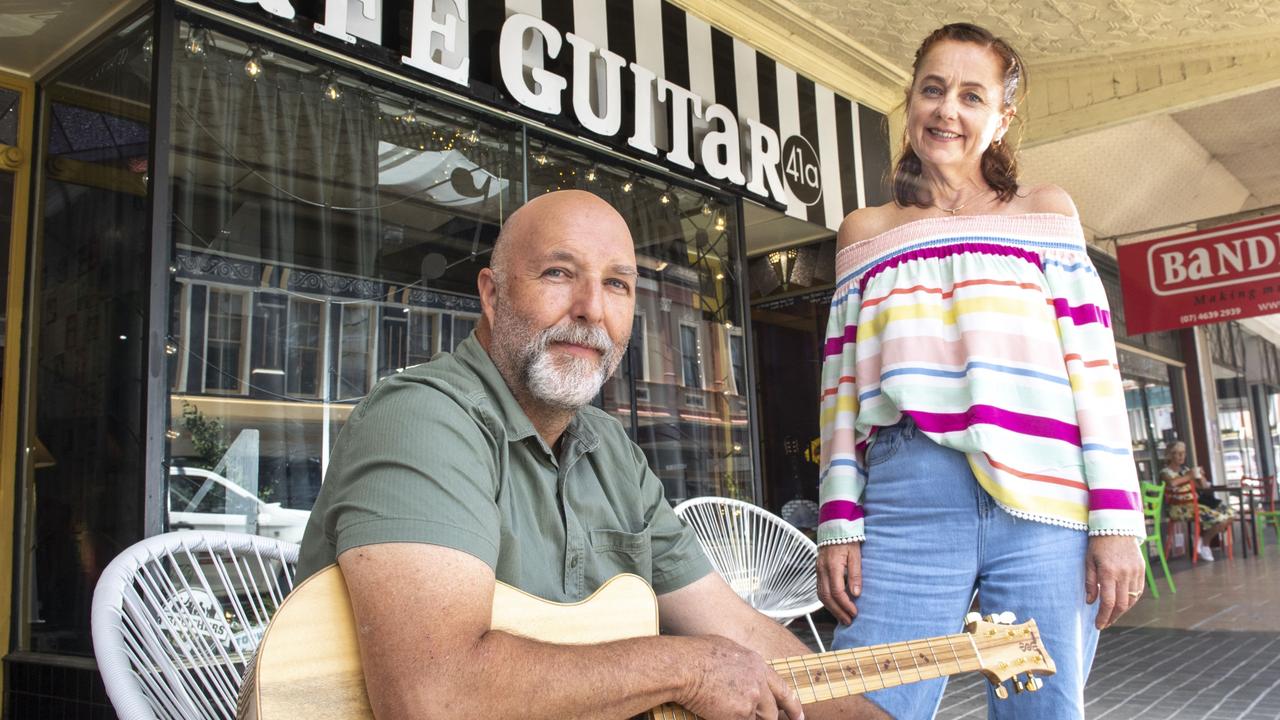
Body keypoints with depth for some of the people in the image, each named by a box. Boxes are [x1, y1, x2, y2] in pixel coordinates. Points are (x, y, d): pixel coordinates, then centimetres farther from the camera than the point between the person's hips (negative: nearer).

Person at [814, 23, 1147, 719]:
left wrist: (1115, 516, -3)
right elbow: (842, 382, 11)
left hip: (1047, 502, 0)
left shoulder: (1044, 211, 13)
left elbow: (1092, 363, 5)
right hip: (908, 497, 0)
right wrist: (839, 522, 4)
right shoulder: (864, 232, 16)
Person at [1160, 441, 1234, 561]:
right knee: (1219, 518, -22)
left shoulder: (1185, 469, 18)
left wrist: (1200, 476, 2)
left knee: (1229, 514, -3)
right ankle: (1204, 545, 2)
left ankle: (1203, 539, 6)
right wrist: (1188, 476, -19)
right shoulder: (1166, 471, -5)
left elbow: (1204, 486, 22)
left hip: (1196, 503, 8)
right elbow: (1172, 483, -31)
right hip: (1181, 507, -8)